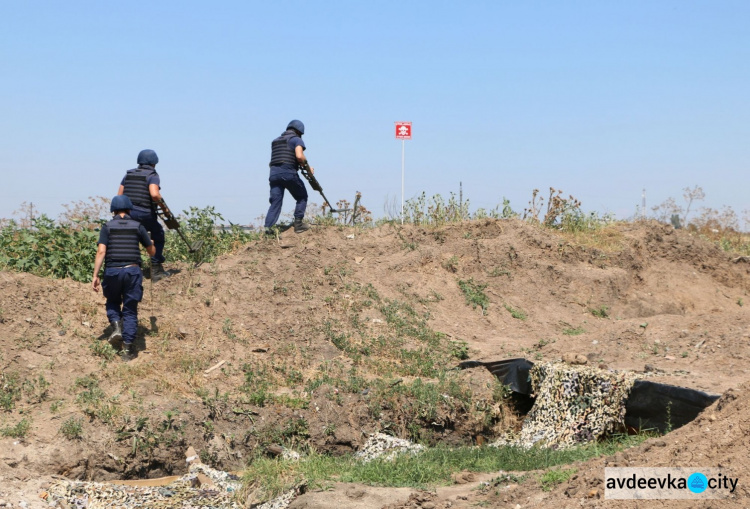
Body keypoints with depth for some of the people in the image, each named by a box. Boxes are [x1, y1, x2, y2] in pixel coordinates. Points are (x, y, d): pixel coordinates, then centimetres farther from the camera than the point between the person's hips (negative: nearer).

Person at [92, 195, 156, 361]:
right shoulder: (138, 226, 7)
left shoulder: (107, 227, 5)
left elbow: (101, 251, -7)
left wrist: (95, 275, -6)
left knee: (112, 302, 26)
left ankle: (116, 326, -2)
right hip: (132, 270, 0)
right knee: (130, 310, 7)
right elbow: (152, 251, 12)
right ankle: (128, 349, 2)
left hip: (112, 270, 0)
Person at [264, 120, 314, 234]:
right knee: (302, 197, 14)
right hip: (288, 173, -5)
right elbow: (299, 156, -14)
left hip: (274, 173, 5)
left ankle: (268, 227, -15)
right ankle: (298, 223, 7)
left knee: (275, 202, 2)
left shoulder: (275, 141, 25)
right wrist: (308, 167, 1)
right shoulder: (296, 139, 4)